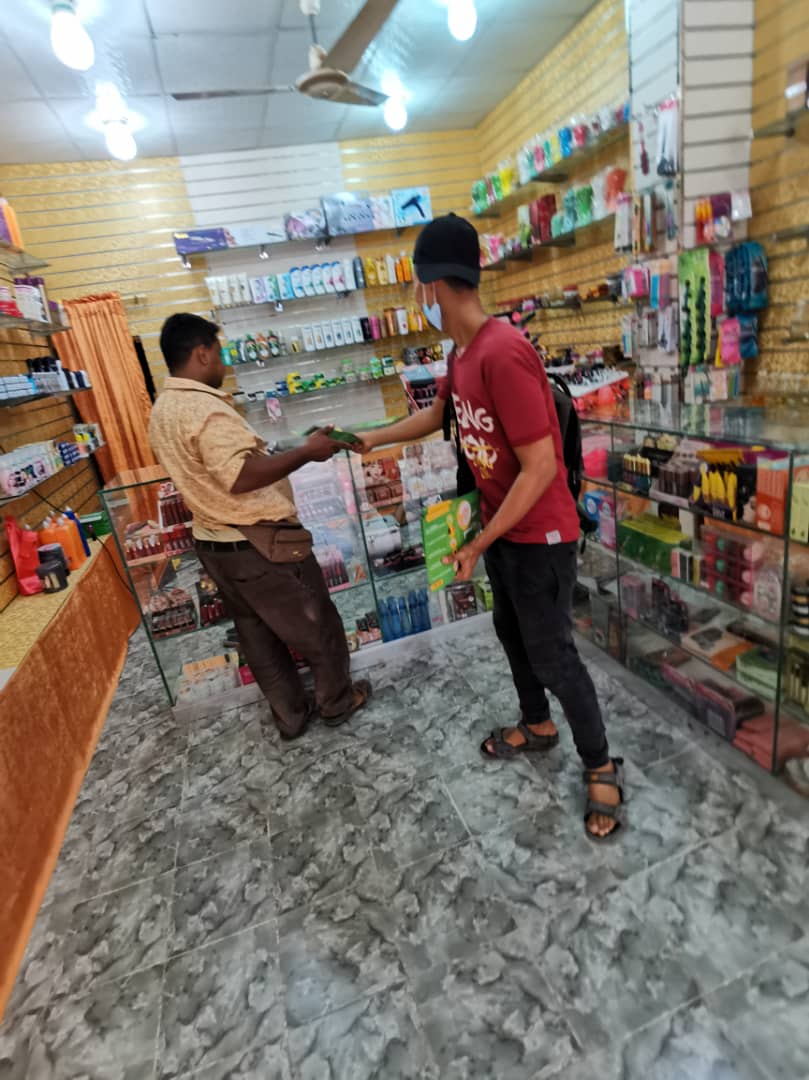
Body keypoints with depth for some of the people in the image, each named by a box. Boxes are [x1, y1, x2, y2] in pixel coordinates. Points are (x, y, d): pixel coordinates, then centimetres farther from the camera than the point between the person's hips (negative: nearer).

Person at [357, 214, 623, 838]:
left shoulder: (503, 354, -27)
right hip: (503, 527, 9)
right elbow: (438, 415, 23)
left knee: (552, 655, 4)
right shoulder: (461, 353, 4)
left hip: (539, 536, -9)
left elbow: (541, 468, -28)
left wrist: (477, 545, -21)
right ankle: (538, 725, 47)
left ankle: (601, 767, 29)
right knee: (512, 633, 22)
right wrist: (370, 440, 26)